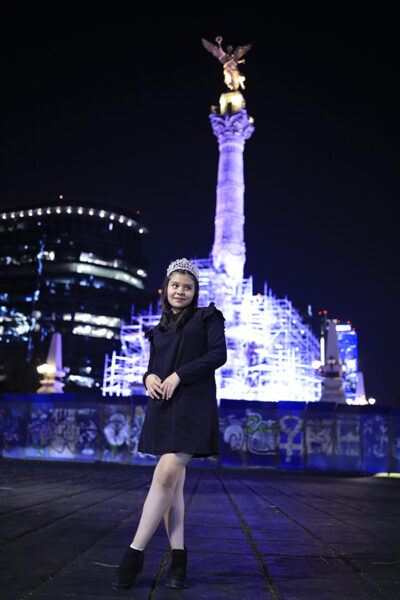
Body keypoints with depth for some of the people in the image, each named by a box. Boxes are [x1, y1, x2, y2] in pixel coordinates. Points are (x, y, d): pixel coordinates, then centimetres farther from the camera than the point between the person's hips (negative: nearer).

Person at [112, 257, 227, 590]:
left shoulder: (207, 317, 7)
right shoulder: (160, 329, 21)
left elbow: (218, 354, -6)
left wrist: (178, 375, -13)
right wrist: (149, 377, -3)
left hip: (192, 405, -5)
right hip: (163, 407, 6)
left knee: (167, 474, -16)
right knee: (173, 482, 4)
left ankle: (135, 553, -10)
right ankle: (178, 557, 9)